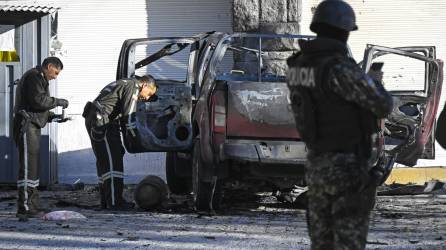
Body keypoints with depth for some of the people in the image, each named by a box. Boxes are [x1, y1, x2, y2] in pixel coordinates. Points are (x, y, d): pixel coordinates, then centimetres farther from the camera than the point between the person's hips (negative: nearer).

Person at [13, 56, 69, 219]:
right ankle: (24, 207, -13)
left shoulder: (39, 79, 24)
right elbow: (39, 101, -21)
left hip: (33, 126, 11)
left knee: (33, 168, 12)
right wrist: (59, 102, -10)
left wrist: (53, 117, 13)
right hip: (26, 126, -11)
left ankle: (33, 206, 14)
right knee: (28, 167, -12)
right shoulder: (33, 77, -9)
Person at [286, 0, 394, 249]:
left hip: (317, 164, 8)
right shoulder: (339, 68, -21)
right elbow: (383, 106, -17)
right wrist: (374, 82, 7)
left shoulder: (299, 65, 5)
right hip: (347, 167, -8)